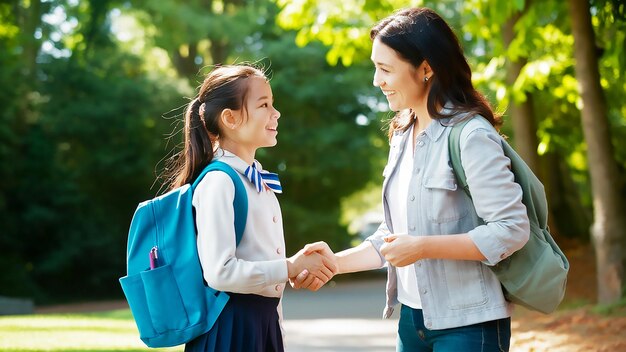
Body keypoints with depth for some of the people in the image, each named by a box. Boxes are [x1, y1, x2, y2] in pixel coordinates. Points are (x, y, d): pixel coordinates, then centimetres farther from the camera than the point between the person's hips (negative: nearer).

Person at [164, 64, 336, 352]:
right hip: (230, 324, -8)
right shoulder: (218, 182, -16)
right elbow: (220, 272, -23)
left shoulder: (259, 182, 11)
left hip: (265, 320, 8)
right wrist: (292, 267, -17)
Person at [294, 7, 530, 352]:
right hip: (413, 319, 7)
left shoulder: (471, 134, -15)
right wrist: (336, 261, 4)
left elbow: (511, 229, -20)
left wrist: (423, 247, -22)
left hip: (467, 324, -7)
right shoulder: (402, 136, 10)